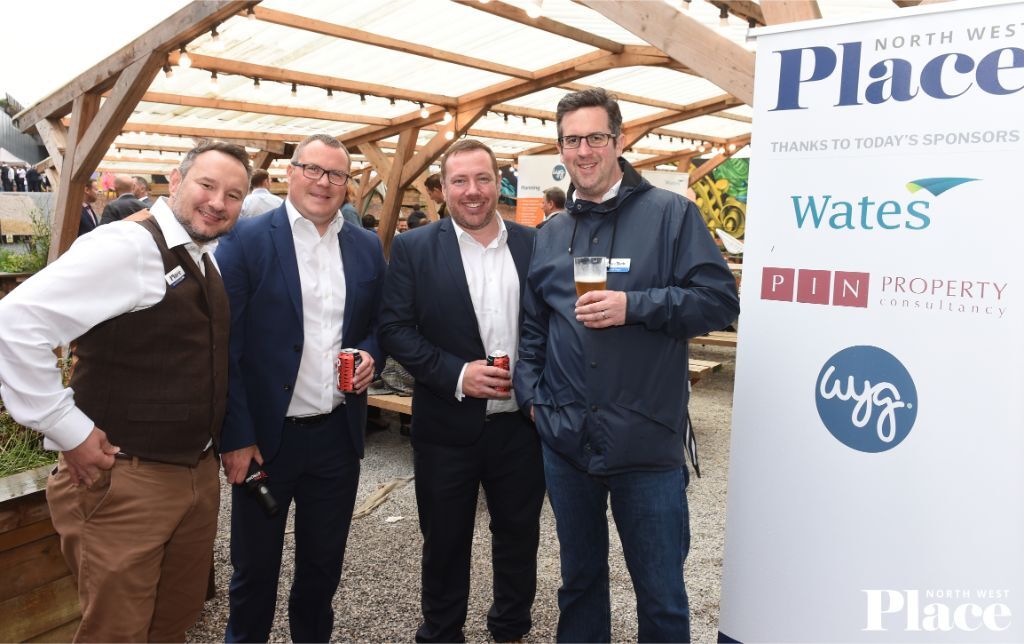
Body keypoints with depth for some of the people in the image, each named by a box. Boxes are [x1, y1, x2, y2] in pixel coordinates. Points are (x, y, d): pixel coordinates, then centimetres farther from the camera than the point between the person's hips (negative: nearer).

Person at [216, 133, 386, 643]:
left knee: (324, 563, 18)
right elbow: (226, 345, -9)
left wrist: (369, 354, -7)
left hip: (339, 433, 4)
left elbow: (379, 325, 15)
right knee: (255, 567, 14)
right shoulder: (247, 240, -7)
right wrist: (236, 436, -11)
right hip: (266, 434, -3)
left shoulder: (367, 248, 6)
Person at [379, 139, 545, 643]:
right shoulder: (413, 248, -3)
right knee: (445, 541, 14)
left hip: (521, 422, 2)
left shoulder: (534, 244, 3)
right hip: (447, 425, -2)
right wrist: (456, 374, -17)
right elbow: (394, 328, -7)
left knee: (519, 534, 17)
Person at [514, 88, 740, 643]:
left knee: (661, 592, 10)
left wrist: (634, 306, -20)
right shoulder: (550, 235, 11)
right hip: (566, 439, 4)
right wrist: (532, 393, 5)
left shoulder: (670, 214, -3)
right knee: (579, 578, 21)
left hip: (647, 441, -4)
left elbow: (719, 300, -10)